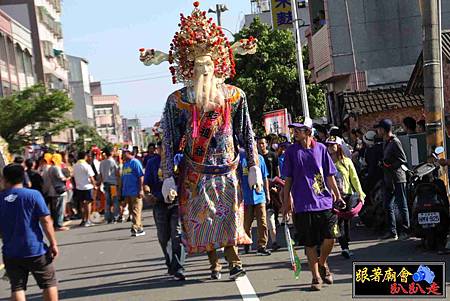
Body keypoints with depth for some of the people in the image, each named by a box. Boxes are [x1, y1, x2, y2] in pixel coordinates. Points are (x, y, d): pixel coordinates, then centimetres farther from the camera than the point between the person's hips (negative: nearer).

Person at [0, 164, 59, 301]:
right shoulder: (33, 195, -9)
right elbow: (46, 221, -12)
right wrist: (53, 243, -5)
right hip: (35, 250, -3)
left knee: (17, 287, 8)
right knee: (49, 283, 11)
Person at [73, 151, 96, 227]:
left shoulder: (75, 166, 4)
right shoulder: (87, 166, -12)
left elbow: (74, 177, 8)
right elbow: (91, 177, -14)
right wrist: (94, 184, -2)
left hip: (78, 187, 5)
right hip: (87, 187, -5)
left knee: (82, 204, 13)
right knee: (88, 203, 1)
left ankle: (83, 220, 16)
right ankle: (87, 220, -3)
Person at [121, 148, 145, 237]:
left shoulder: (135, 162, -8)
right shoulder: (125, 164, 16)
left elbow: (141, 176, -12)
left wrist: (141, 190, -17)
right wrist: (122, 191, 20)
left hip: (135, 192, -8)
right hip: (127, 192, 8)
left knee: (136, 210, -9)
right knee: (132, 211, 11)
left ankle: (135, 228, -12)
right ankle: (140, 229, 17)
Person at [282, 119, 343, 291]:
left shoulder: (320, 148, 4)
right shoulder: (291, 152, 2)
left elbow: (329, 176, 9)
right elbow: (288, 179, 7)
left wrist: (337, 196, 7)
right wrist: (286, 202, 6)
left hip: (324, 201, 1)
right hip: (303, 204, -1)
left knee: (330, 237, -5)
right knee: (310, 243, 3)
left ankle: (322, 264, 24)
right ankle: (316, 277, 18)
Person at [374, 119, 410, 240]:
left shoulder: (395, 142, -13)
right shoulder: (386, 142, 16)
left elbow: (403, 159, -16)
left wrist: (389, 165, -15)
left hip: (398, 178, -10)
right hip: (389, 179, 10)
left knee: (402, 205, -2)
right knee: (388, 205, 9)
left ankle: (406, 231, 4)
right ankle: (392, 232, 14)